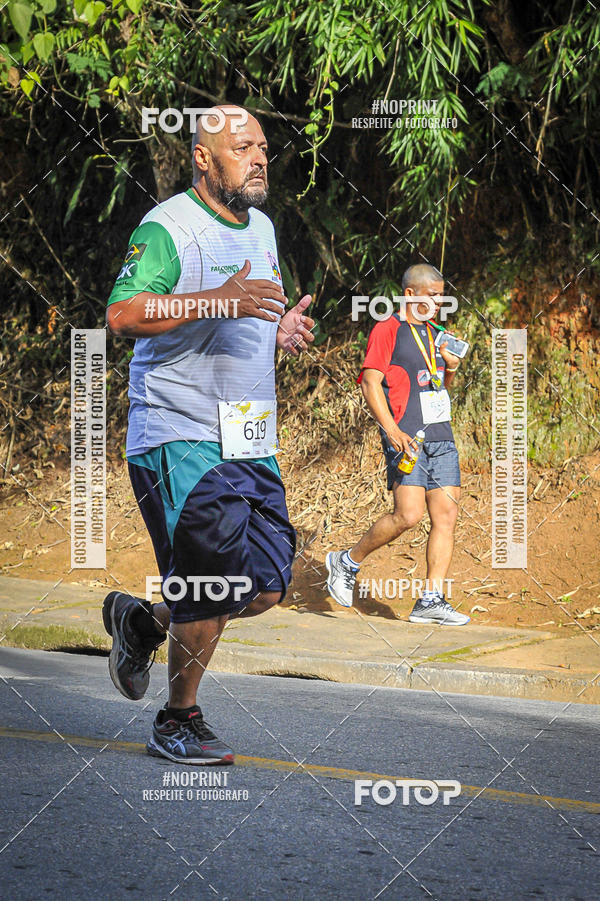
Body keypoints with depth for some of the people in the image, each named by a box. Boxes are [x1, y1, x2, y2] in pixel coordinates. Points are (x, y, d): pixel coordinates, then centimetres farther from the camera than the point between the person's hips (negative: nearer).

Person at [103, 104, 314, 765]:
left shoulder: (261, 229, 17)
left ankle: (143, 621, 28)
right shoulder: (167, 227, -10)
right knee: (212, 591, -9)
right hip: (181, 437, -8)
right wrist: (218, 301, -32)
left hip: (251, 442, 8)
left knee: (265, 589, 5)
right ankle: (179, 723, 12)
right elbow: (121, 315, -25)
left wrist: (283, 333, 8)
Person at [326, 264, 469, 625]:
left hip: (442, 436, 8)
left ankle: (431, 600, 2)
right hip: (406, 437, -8)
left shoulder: (435, 334, 21)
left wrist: (451, 369, 9)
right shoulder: (387, 330, -3)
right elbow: (371, 383, -11)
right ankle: (347, 562, 5)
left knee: (446, 516, -1)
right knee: (409, 514, -16)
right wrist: (392, 430, -21)